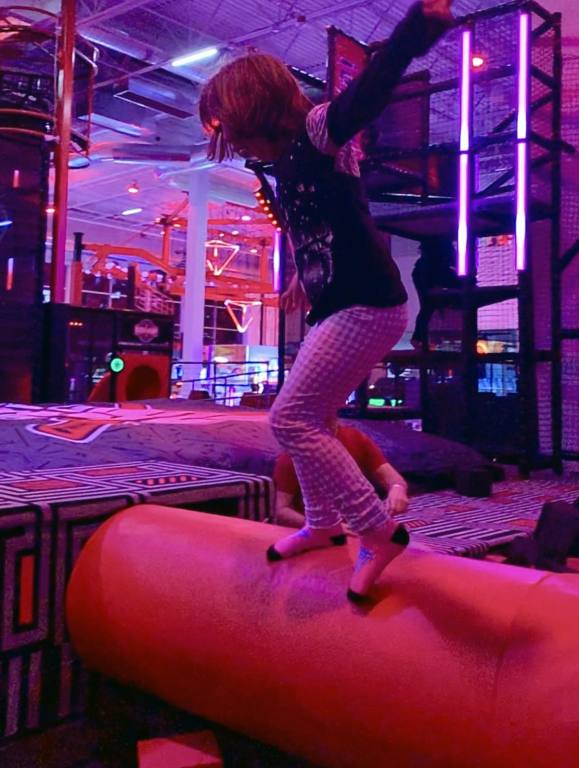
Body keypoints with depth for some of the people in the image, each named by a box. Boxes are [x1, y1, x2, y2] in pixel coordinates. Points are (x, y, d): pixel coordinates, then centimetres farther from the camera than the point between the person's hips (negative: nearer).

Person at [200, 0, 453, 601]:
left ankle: (378, 531, -3)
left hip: (367, 307, -10)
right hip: (338, 307, 10)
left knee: (290, 419, -11)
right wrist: (304, 279, 46)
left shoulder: (317, 131, -10)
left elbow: (371, 89, -29)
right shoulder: (288, 164, 15)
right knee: (307, 421, 16)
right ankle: (323, 524, 34)